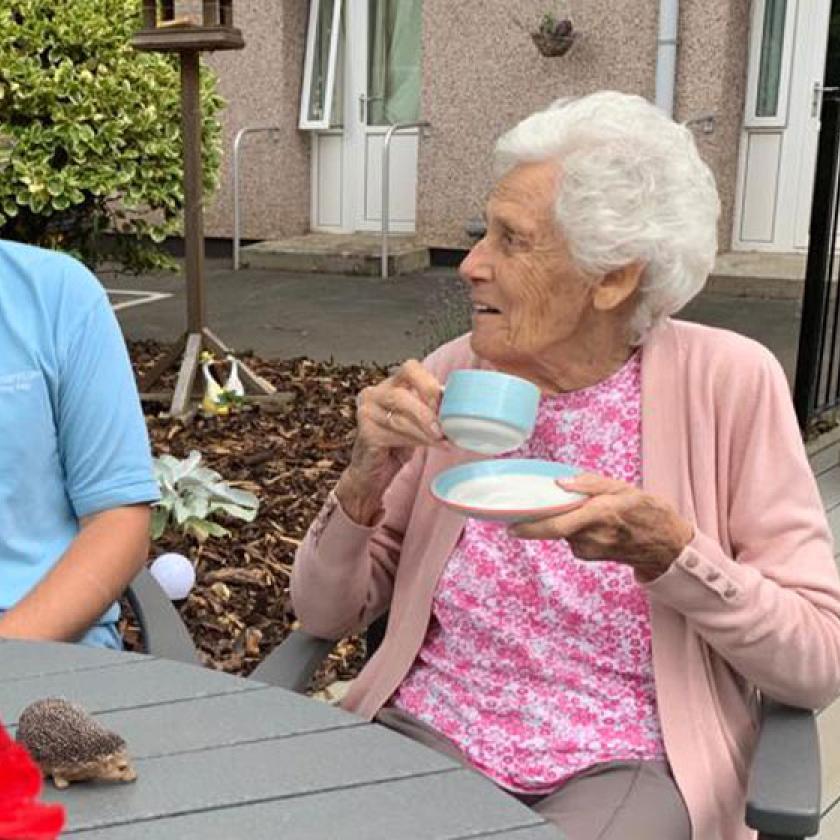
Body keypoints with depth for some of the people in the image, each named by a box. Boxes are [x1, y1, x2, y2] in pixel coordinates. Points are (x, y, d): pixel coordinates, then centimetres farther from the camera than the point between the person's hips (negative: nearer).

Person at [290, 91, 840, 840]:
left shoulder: (726, 383, -10)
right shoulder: (454, 375, -1)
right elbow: (326, 613, 4)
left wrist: (664, 549, -24)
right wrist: (367, 478, -14)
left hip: (628, 764, -1)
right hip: (430, 733, 2)